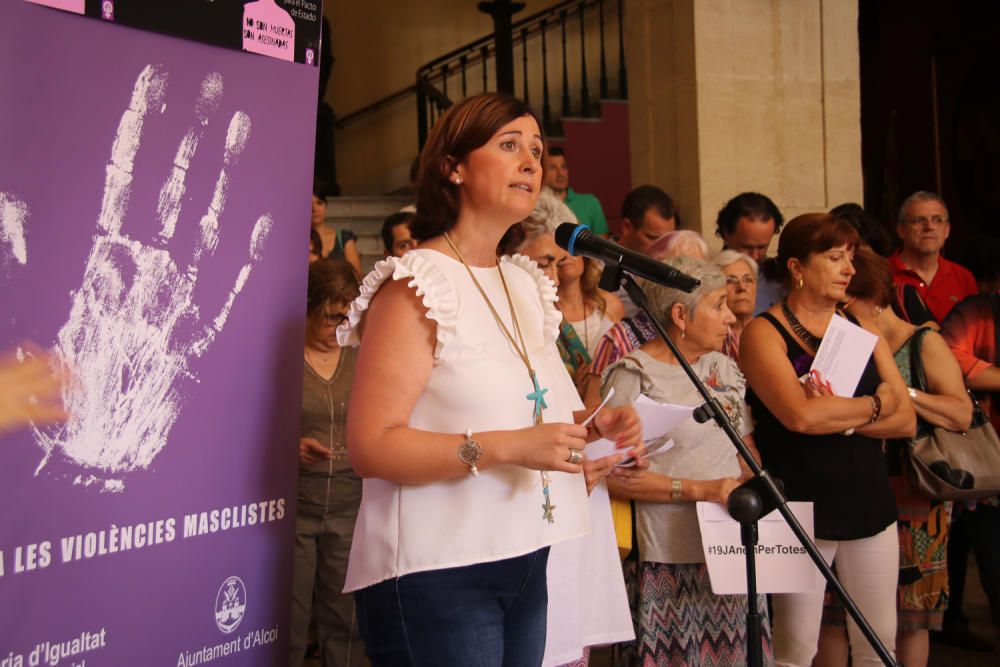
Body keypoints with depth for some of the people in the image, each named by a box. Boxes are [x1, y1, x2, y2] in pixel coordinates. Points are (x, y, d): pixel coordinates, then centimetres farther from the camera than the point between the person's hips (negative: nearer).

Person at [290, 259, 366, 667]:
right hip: (292, 507, -3)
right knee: (290, 622, 1)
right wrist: (291, 447, -20)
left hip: (351, 507, 4)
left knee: (346, 621, 6)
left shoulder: (360, 360, 9)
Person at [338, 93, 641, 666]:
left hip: (525, 562, 8)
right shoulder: (416, 286, -12)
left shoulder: (526, 285, 13)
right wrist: (509, 447, -28)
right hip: (435, 575, -8)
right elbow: (370, 446, -20)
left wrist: (590, 425, 5)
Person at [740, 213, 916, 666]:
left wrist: (839, 417, -13)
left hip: (870, 503, 6)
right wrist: (875, 404, -8)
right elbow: (799, 414, -22)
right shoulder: (764, 333, -6)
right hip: (800, 507, -6)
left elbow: (905, 420, 3)